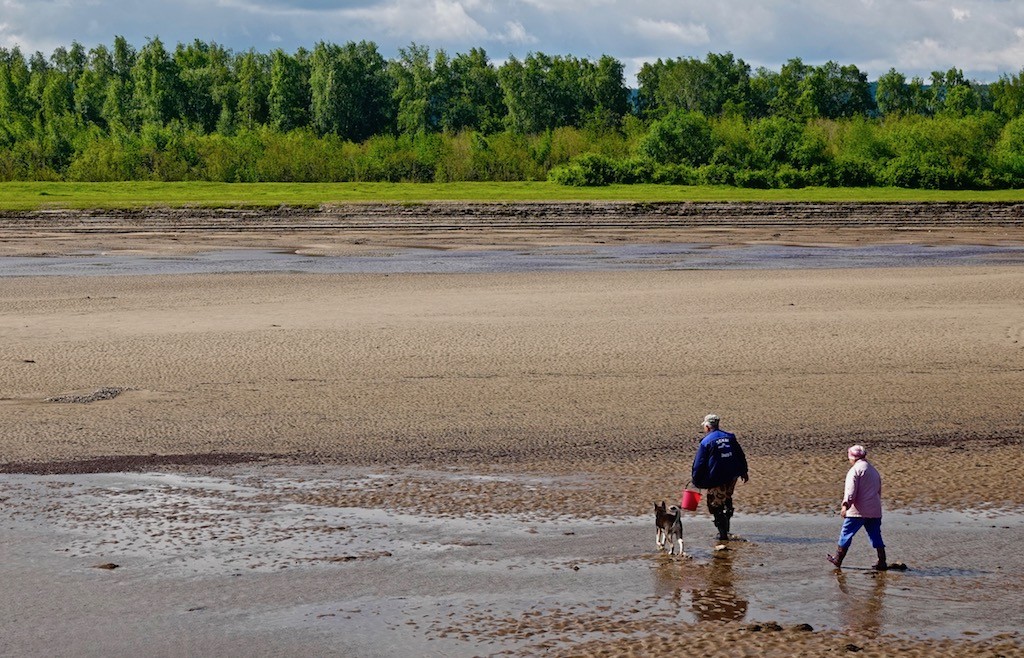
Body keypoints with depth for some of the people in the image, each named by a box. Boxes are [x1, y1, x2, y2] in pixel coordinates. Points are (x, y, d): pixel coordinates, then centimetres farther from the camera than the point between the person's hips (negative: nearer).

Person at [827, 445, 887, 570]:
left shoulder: (855, 470, -8)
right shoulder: (873, 470, 18)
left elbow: (851, 490, -18)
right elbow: (879, 490, 24)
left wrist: (845, 505, -21)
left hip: (858, 511, -7)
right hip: (875, 511, 7)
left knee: (846, 534, 4)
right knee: (876, 536, 8)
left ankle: (838, 559, 10)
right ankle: (882, 562, 3)